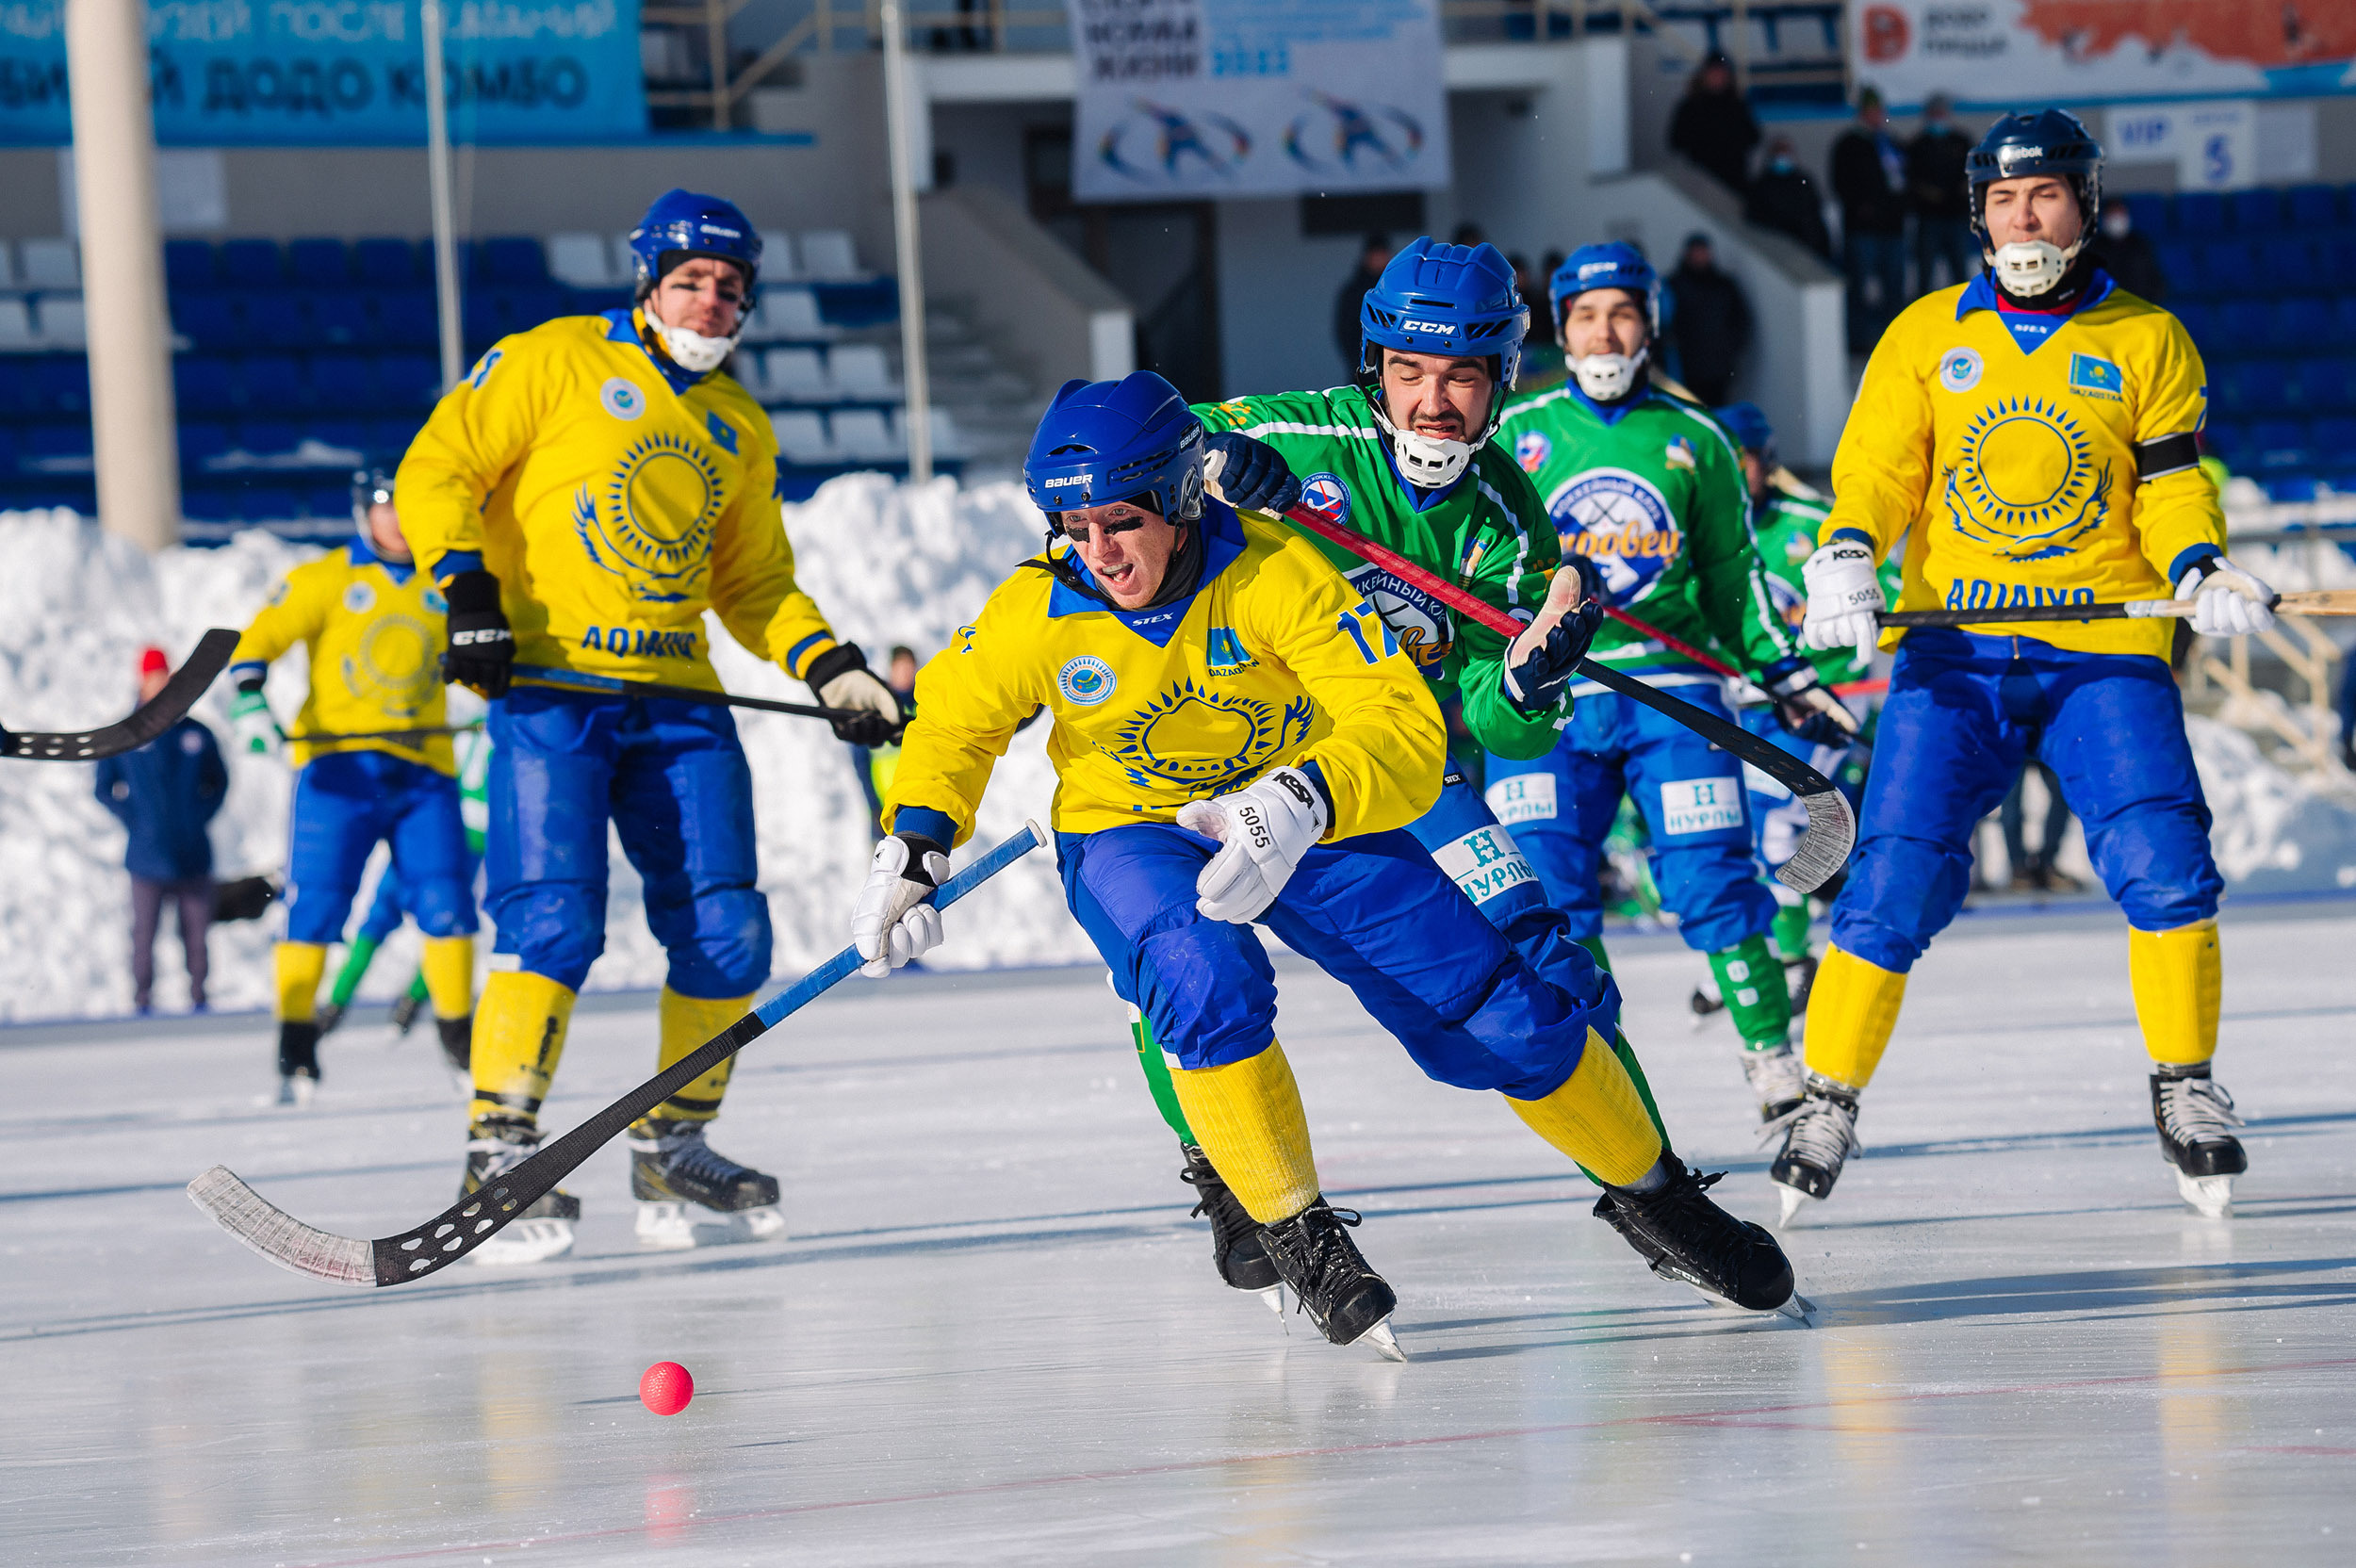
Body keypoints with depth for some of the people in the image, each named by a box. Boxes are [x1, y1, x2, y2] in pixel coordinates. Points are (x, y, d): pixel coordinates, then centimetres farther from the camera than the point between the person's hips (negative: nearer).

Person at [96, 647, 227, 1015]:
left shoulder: (196, 734, 7)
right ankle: (142, 997, 4)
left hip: (193, 856, 2)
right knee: (144, 932, -2)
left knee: (196, 931, 3)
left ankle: (198, 993, 12)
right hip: (148, 857, -2)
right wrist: (133, 820, -2)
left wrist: (201, 814, 5)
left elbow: (218, 781, 19)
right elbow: (105, 788, 8)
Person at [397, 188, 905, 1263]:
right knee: (554, 921, -18)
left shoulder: (739, 429, 20)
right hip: (548, 684, -6)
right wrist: (468, 591, -14)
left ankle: (672, 1151, 15)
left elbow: (755, 586, 24)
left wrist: (833, 672, 10)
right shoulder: (554, 362, 2)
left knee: (726, 934, -1)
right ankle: (498, 1155, -12)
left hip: (677, 704, 6)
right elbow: (436, 471, -1)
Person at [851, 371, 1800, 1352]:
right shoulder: (1036, 616, -19)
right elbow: (953, 721, 2)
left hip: (1310, 819, 0)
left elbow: (1406, 732, -33)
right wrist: (911, 855, -10)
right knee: (1208, 988, -33)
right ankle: (1297, 1237, -17)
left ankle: (1651, 1197, 20)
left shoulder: (1276, 574, -28)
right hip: (1131, 836, 0)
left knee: (1499, 1011, -4)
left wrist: (1300, 806, -50)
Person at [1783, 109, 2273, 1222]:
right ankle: (1828, 1104, 5)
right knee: (1895, 876, -9)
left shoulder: (2147, 341, 8)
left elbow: (2172, 490, 6)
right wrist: (1847, 556, -14)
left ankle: (2185, 1089, 2)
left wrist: (2200, 570, -14)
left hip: (2105, 650, -1)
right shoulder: (1926, 336, 11)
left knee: (2162, 868, -17)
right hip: (1953, 650, 1)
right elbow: (1877, 465, 5)